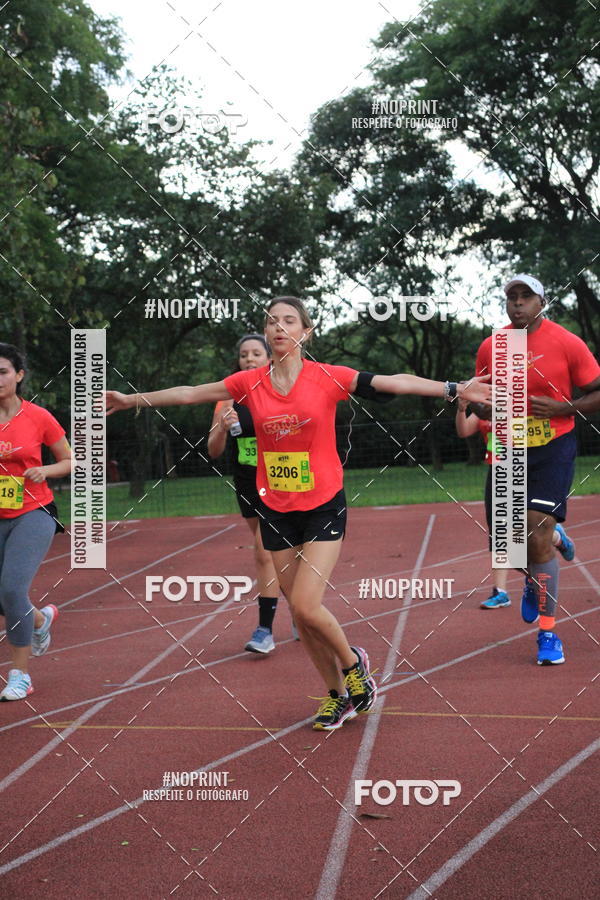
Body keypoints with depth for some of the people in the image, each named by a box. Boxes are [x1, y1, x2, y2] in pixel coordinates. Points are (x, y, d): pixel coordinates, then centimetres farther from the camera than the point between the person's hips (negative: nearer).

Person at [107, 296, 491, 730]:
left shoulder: (328, 378, -7)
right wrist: (131, 399, 10)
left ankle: (353, 661, 16)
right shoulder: (249, 383, 0)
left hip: (324, 506, -3)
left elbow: (396, 382, -10)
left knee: (306, 606, -14)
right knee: (301, 613, 6)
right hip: (276, 511, 4)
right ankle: (339, 694, 24)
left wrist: (455, 389, -16)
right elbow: (190, 393, 8)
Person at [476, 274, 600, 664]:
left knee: (538, 536, -14)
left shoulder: (568, 344, -9)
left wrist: (562, 408, -18)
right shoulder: (490, 348, 2)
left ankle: (548, 633, -1)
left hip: (553, 449, -4)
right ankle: (535, 579, 41)